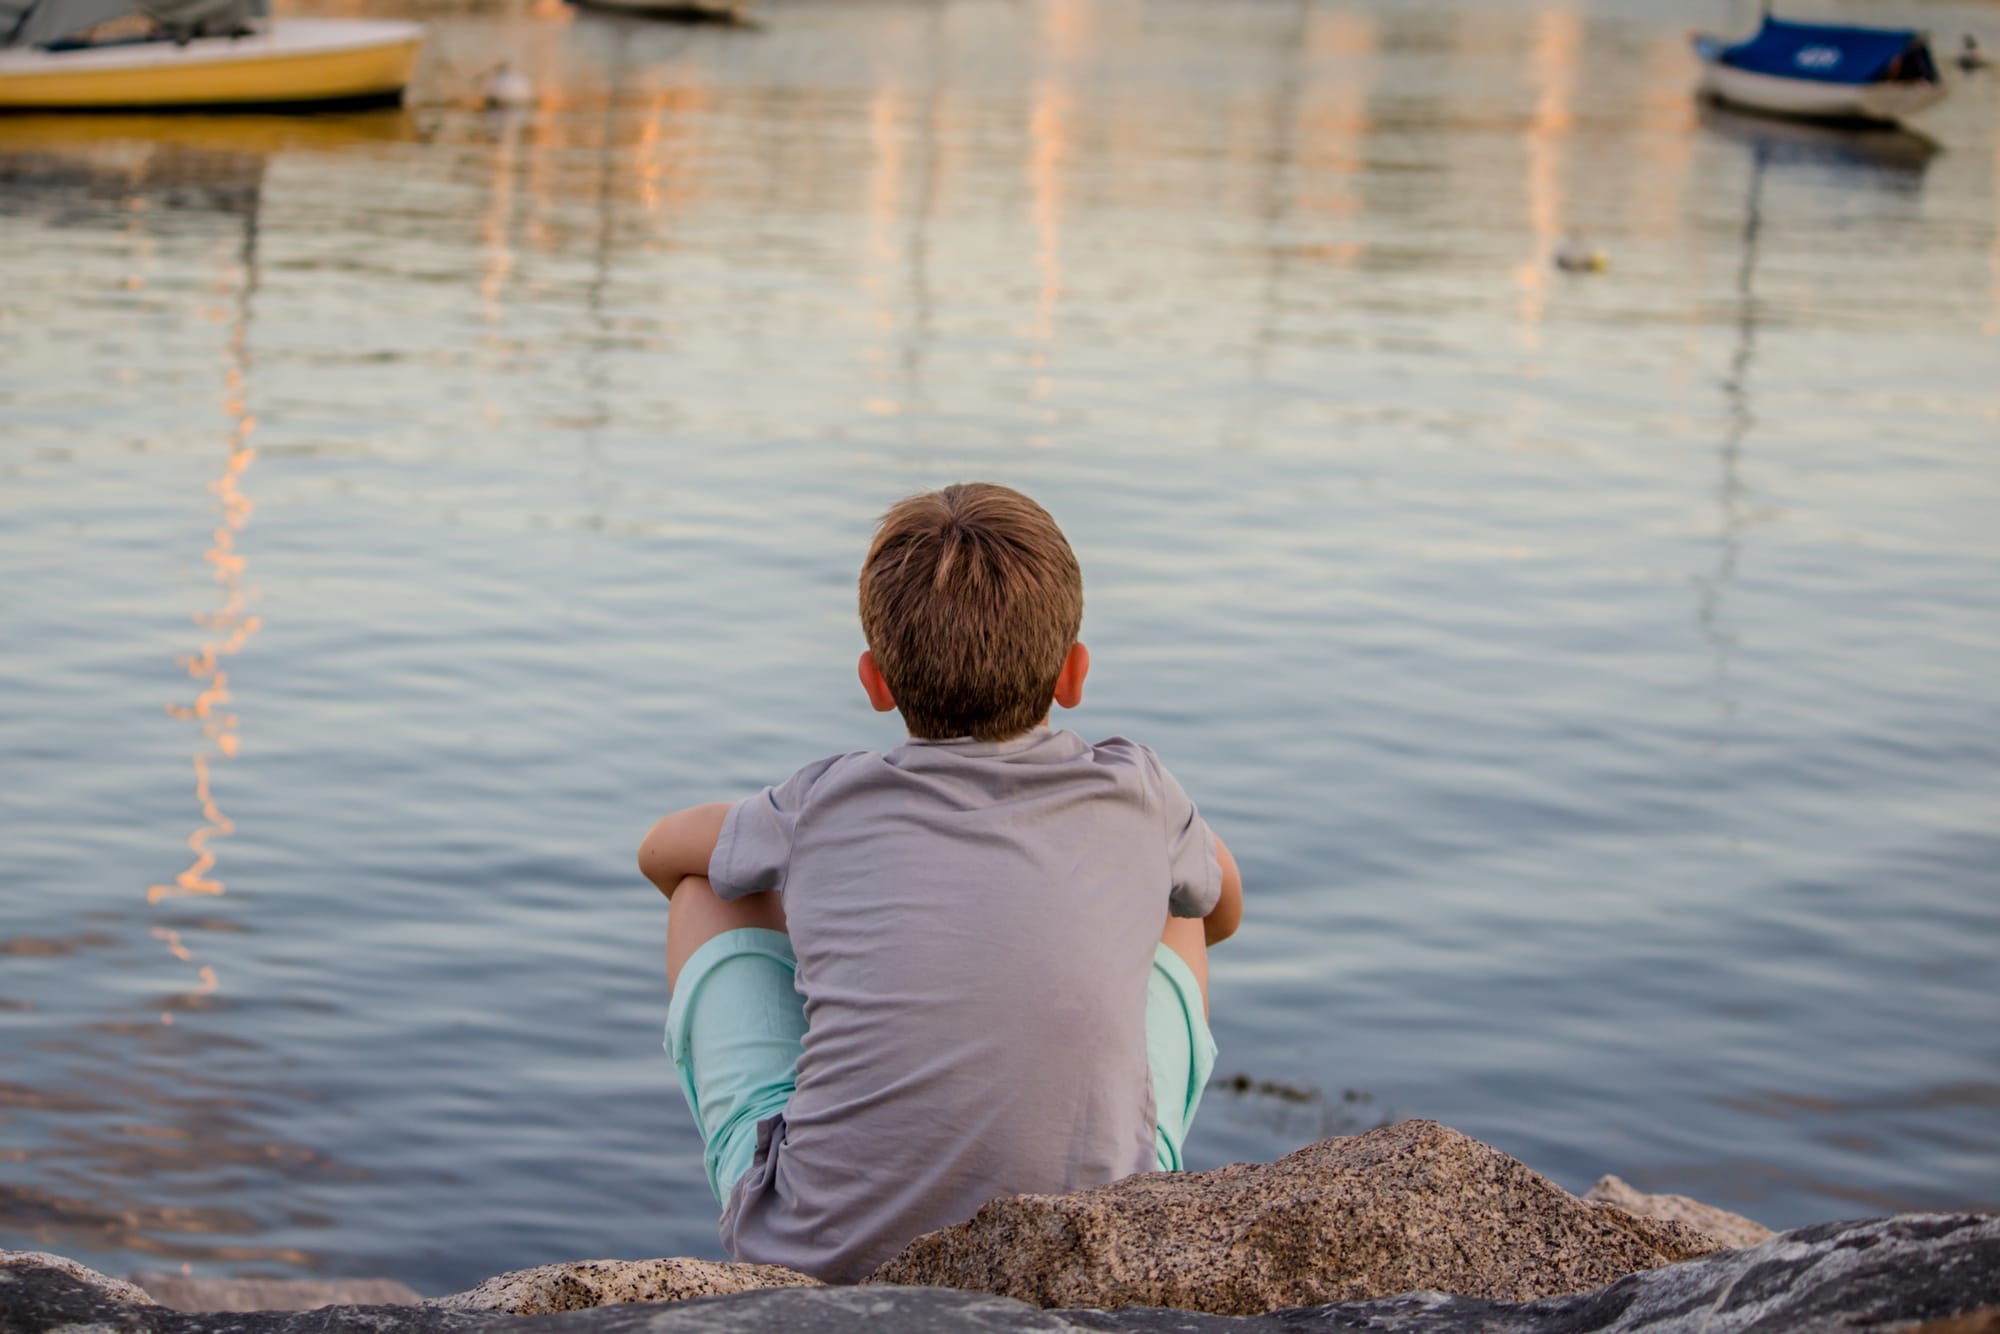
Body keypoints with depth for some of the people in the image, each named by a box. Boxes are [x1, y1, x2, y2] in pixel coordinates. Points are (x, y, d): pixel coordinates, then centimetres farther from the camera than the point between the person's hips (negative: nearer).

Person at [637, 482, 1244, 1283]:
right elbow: (1224, 910, 28)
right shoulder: (1136, 798, 3)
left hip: (818, 1256, -1)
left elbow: (661, 849, 26)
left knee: (704, 890, 22)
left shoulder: (828, 805, 2)